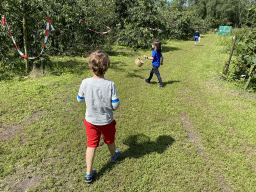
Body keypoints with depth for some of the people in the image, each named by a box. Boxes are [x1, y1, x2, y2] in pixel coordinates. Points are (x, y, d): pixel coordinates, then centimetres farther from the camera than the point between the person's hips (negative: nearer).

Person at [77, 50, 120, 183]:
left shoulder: (85, 83, -17)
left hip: (90, 121, 1)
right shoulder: (110, 85, -23)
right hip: (106, 121, -1)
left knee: (91, 145, 14)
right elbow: (115, 105, -19)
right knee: (109, 141, 25)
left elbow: (80, 100, -2)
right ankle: (114, 156, 55)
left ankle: (88, 174, 21)